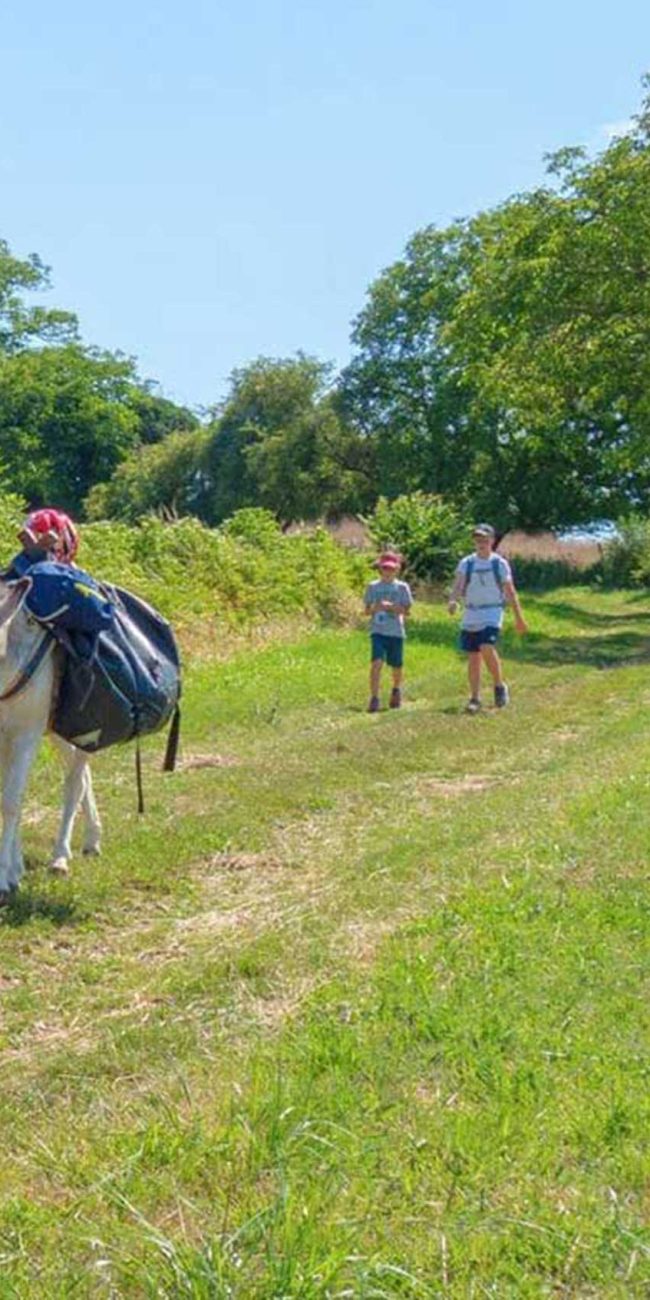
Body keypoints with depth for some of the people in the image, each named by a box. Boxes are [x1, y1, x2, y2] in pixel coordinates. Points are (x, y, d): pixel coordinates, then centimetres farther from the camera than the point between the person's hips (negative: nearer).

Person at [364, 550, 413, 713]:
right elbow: (367, 610, 9)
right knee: (376, 662, -18)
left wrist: (390, 606, -18)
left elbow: (406, 611, -2)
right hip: (378, 631, 0)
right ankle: (374, 699, -17)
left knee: (396, 666, 10)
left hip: (396, 632, 0)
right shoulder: (373, 587, 7)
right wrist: (374, 608, -13)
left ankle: (396, 690, 41)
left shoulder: (402, 587, 3)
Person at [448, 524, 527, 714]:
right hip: (470, 614, 3)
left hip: (492, 613, -3)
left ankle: (499, 686, -3)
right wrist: (453, 601, -27)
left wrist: (519, 617, 8)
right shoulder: (466, 563, 5)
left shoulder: (500, 563, 2)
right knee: (473, 657, 4)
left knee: (487, 648, -23)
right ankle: (475, 698, 13)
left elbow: (510, 591, 7)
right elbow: (458, 585, -5)